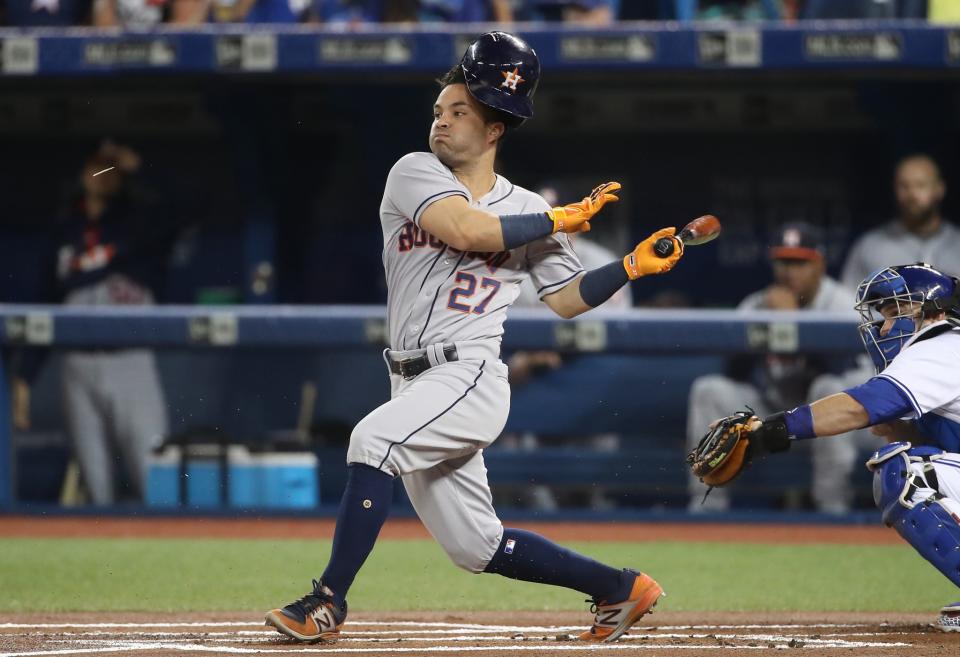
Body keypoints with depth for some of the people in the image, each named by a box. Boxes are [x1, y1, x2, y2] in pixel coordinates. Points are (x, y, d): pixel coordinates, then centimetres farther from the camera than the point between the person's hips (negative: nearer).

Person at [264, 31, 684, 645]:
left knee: (373, 439, -31)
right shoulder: (416, 174, 5)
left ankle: (328, 601, -28)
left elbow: (567, 298, 13)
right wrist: (563, 219, -7)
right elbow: (465, 230, -14)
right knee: (476, 546, 9)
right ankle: (620, 588, 25)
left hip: (471, 378, -4)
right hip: (415, 386, 4)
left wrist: (633, 266, 1)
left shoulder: (527, 208, 5)